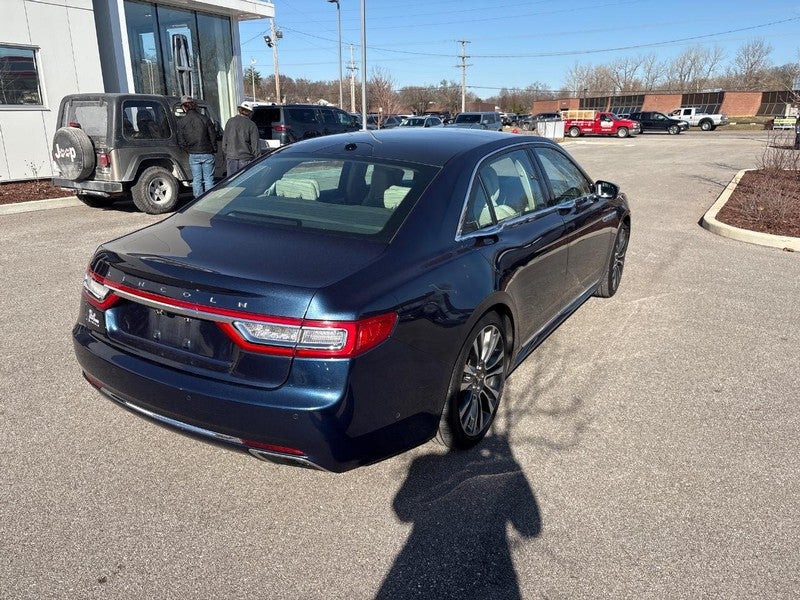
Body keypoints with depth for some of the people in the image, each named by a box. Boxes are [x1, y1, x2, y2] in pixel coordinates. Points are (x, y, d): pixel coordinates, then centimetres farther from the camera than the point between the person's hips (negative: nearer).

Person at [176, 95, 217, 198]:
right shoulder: (205, 119, -4)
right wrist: (214, 150, 11)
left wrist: (189, 149, 14)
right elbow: (213, 136, -2)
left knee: (196, 180, 8)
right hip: (207, 154, 0)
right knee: (208, 179, 5)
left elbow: (181, 142, -1)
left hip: (193, 155, 1)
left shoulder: (181, 122, -2)